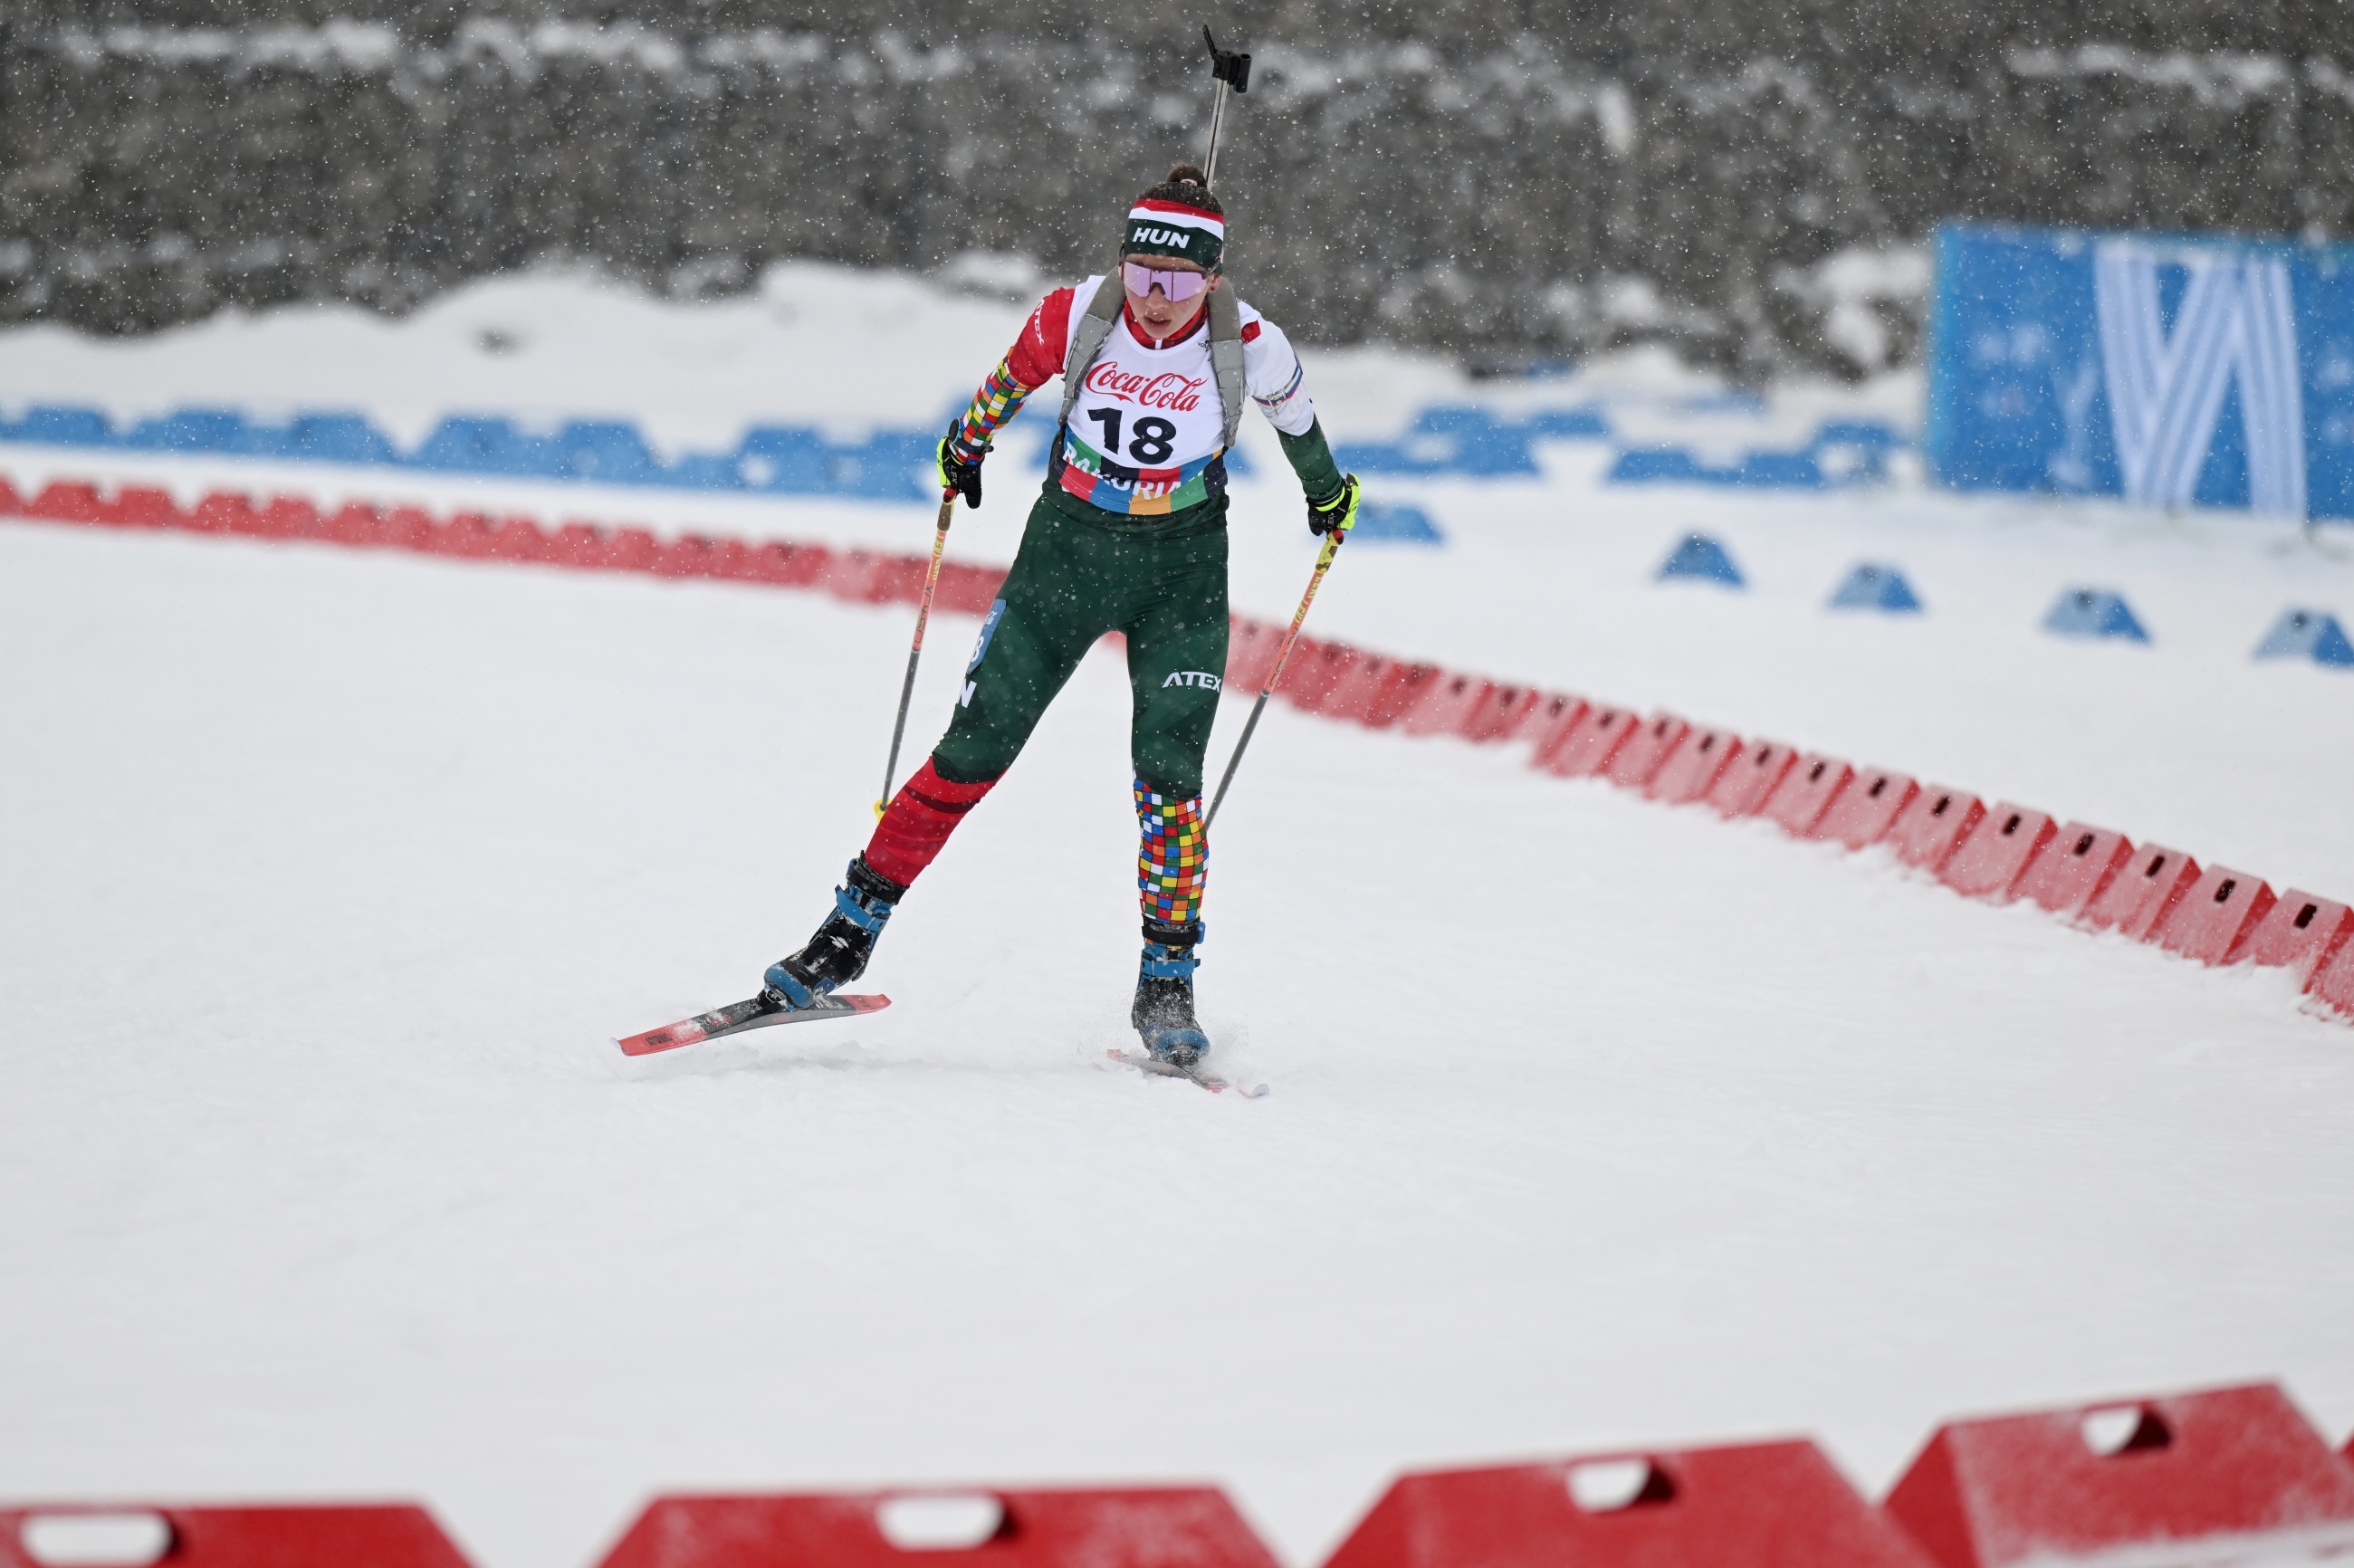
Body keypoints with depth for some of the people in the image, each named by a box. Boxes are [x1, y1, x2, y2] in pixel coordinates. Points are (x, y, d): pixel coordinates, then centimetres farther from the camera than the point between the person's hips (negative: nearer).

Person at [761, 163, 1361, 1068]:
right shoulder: (1076, 317, -17)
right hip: (1066, 546, 1)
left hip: (1182, 568, -1)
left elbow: (1291, 412, 6)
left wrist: (1326, 487, 23)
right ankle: (853, 929, 11)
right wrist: (966, 442, 23)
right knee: (971, 755, 0)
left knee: (1168, 773, -12)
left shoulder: (1247, 344, -17)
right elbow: (1011, 380, 6)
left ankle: (1167, 987, -1)